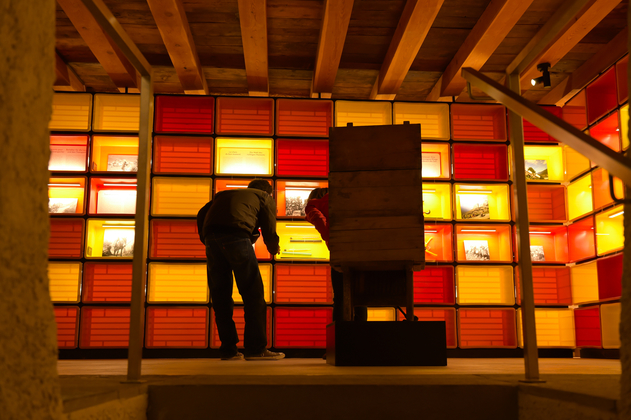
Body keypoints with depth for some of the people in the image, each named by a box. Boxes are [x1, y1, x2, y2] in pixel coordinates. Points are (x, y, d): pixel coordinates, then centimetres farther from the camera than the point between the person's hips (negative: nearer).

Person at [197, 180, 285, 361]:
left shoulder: (224, 194, 38)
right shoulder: (265, 197, 24)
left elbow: (201, 214, 24)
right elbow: (269, 232, 12)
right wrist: (273, 247, 31)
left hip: (211, 236, 5)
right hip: (236, 235, -5)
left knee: (220, 296, 10)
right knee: (253, 293, 2)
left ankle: (228, 349, 11)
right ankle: (256, 348, 0)